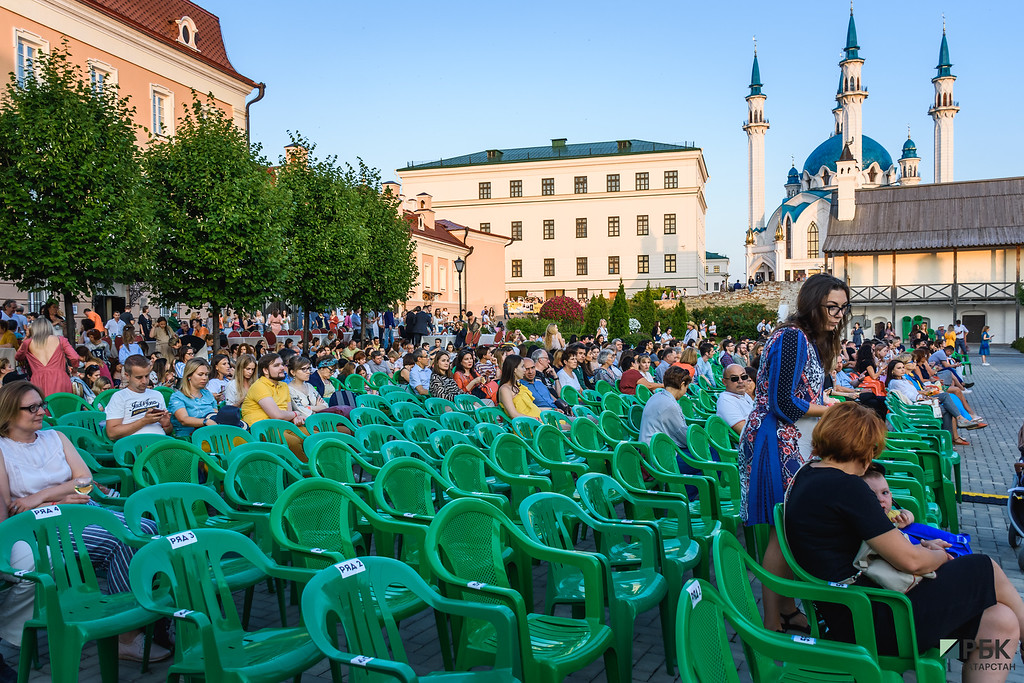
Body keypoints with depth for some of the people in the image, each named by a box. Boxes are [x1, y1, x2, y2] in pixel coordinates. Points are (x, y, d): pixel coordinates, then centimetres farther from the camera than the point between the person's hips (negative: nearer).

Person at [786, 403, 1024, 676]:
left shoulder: (806, 474, 9)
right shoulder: (846, 486, -21)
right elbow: (910, 561, -17)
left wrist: (919, 545, 13)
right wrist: (939, 556, 5)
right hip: (869, 627, -9)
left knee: (1001, 621, 9)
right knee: (985, 570, 7)